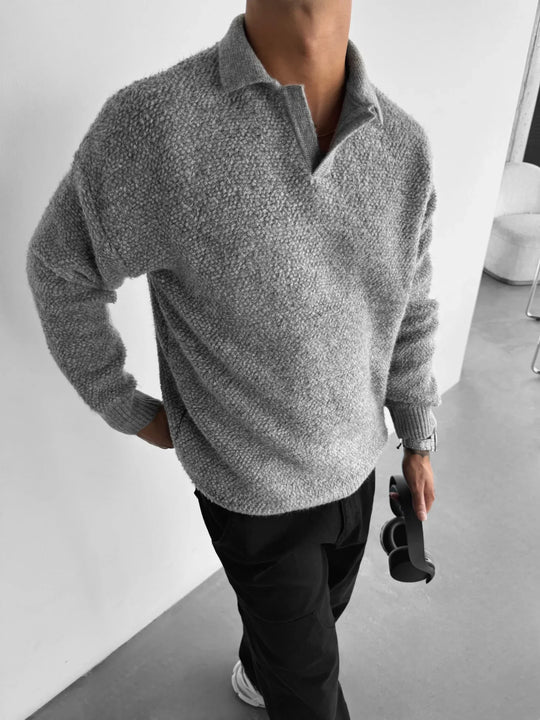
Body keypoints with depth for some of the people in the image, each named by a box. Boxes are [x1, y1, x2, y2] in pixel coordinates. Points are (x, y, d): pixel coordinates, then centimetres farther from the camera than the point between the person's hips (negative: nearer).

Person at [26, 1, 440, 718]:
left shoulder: (403, 145, -11)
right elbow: (61, 269, -10)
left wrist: (419, 441, 10)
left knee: (320, 609, 31)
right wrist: (126, 409, -2)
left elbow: (408, 310, 2)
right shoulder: (151, 125, -28)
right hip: (252, 485, -5)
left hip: (351, 462, 6)